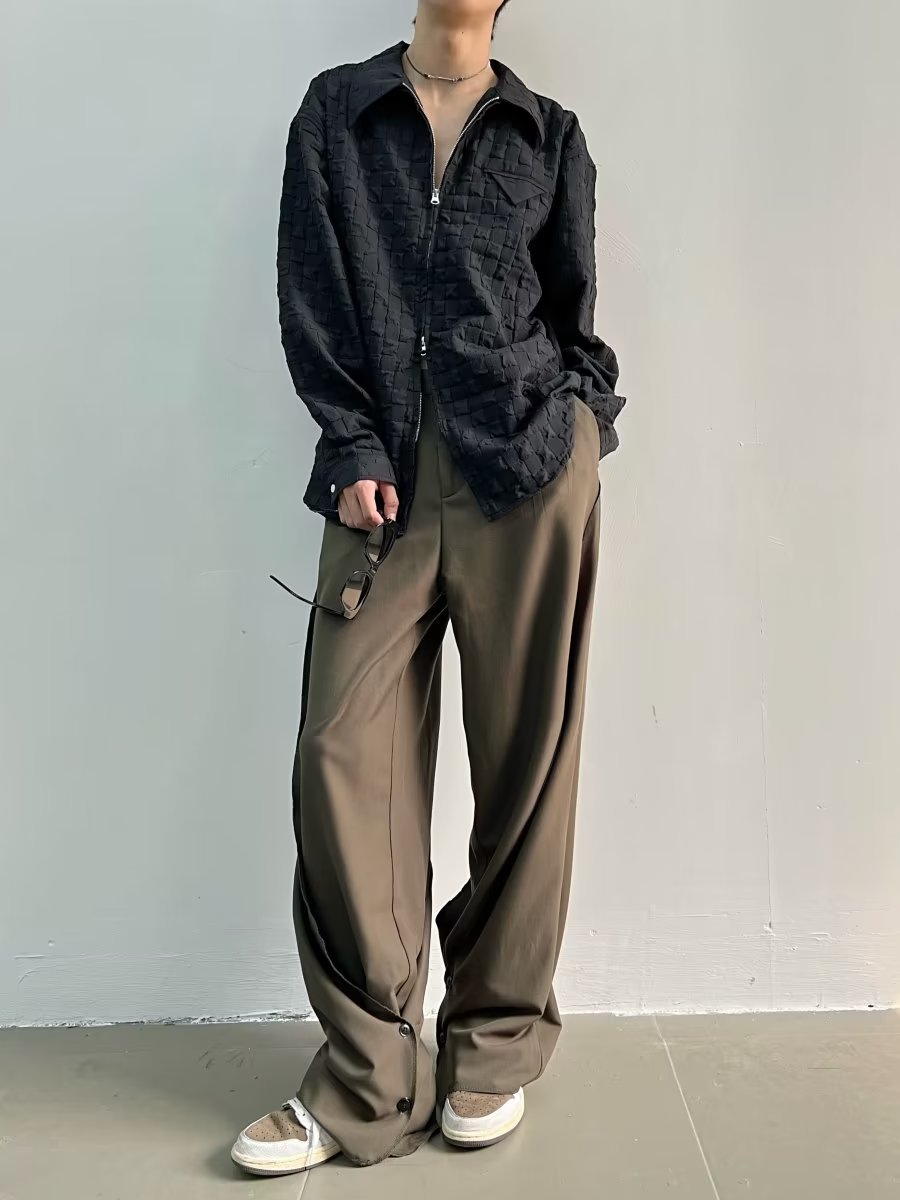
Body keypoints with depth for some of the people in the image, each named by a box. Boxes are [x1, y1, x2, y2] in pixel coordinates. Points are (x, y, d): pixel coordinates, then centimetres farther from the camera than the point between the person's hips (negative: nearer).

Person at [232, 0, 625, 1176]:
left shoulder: (551, 135, 17)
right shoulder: (335, 113, 16)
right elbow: (311, 298, 7)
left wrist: (575, 421, 4)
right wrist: (355, 449, -4)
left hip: (530, 471, 0)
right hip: (387, 474, 0)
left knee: (525, 759, 0)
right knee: (344, 754, -9)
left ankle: (498, 1048, 18)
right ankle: (370, 1082, 5)